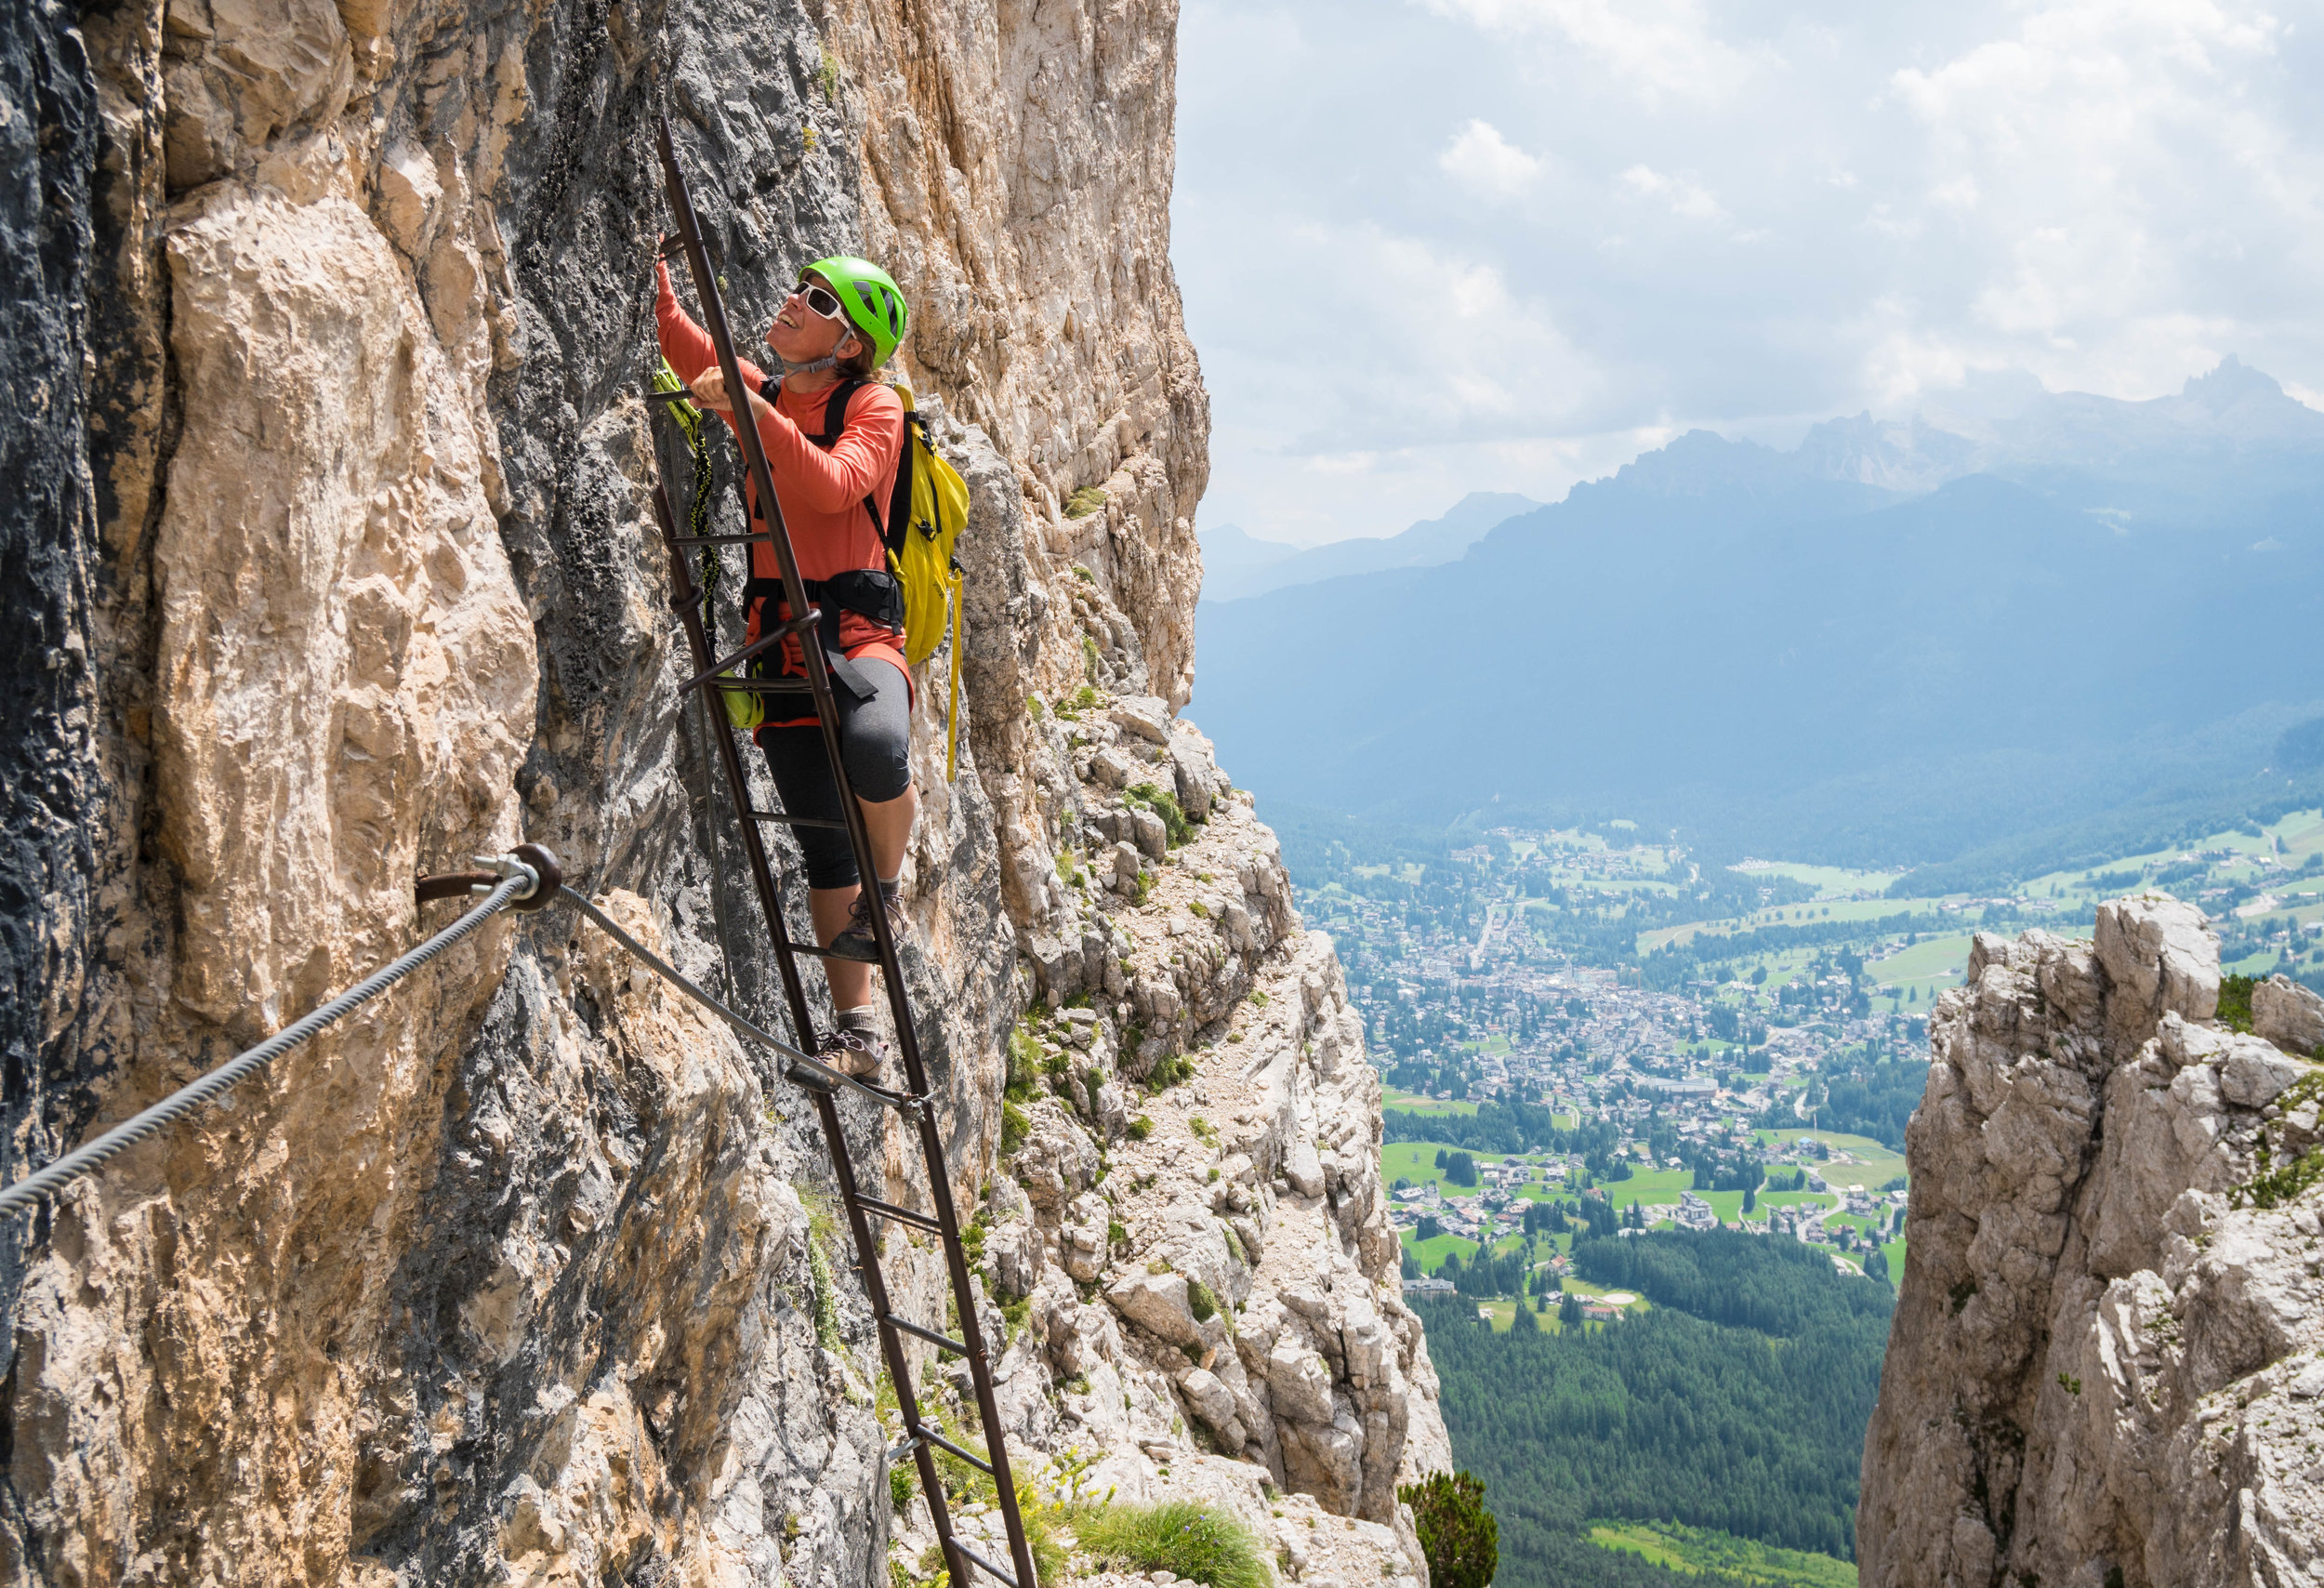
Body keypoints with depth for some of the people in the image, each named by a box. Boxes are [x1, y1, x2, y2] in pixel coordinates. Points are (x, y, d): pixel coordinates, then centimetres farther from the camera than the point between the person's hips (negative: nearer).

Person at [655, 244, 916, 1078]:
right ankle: (855, 1028, 10)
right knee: (823, 843, 4)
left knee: (875, 750, -37)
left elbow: (832, 488, -20)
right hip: (778, 632, 5)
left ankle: (885, 892, -7)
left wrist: (754, 415, -27)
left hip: (858, 626, -5)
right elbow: (681, 341, 7)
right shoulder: (759, 389, 14)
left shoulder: (874, 406, -3)